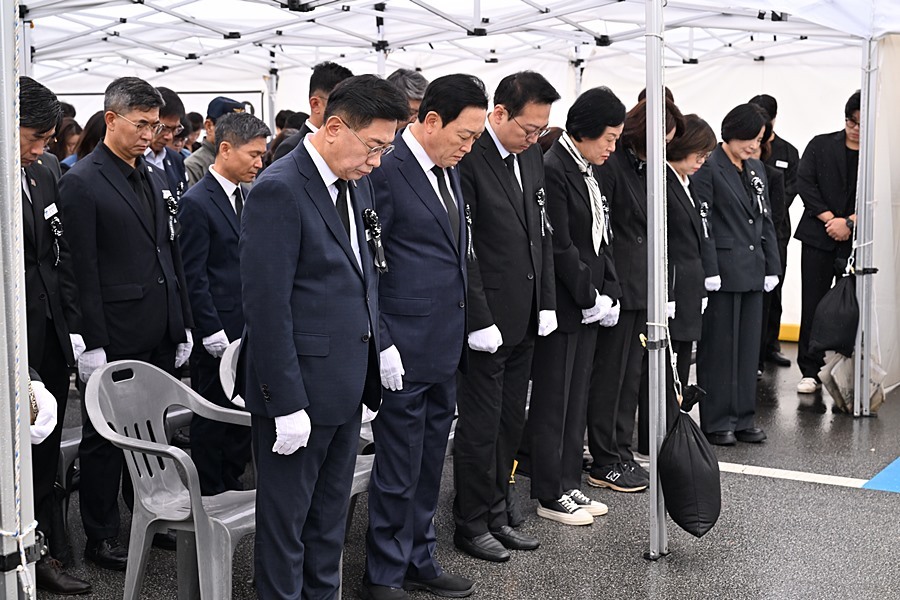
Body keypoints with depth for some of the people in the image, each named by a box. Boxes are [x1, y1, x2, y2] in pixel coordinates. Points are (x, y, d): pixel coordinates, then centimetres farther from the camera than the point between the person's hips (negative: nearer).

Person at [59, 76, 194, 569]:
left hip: (160, 334, 6)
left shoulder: (154, 177, 12)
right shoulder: (82, 182, -10)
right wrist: (92, 344, -16)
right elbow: (83, 270, -14)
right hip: (116, 338, -6)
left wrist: (183, 323, 13)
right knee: (106, 438, 7)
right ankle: (101, 538, 20)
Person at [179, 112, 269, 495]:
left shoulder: (248, 197, 11)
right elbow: (194, 276, -15)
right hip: (218, 332, -7)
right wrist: (211, 332, -17)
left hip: (249, 329, 8)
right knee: (212, 418, 4)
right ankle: (209, 495, 17)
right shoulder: (197, 203, -13)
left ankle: (233, 485, 27)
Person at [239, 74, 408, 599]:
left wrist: (377, 343, 8)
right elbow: (267, 305, -20)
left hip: (349, 380, 8)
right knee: (287, 516, 8)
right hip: (301, 385, -8)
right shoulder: (279, 190, -18)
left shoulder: (358, 184, 9)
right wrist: (286, 403, -20)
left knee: (331, 512, 20)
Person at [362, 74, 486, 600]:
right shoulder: (385, 170, -15)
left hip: (446, 348, 8)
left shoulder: (450, 171, 12)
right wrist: (382, 344, -17)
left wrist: (462, 330, 14)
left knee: (429, 466, 18)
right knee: (397, 472, 3)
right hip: (405, 351, -8)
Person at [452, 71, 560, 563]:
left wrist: (546, 302, 10)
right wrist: (479, 320, -18)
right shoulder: (468, 158, -16)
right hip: (487, 320, -8)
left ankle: (496, 513, 29)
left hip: (525, 319, 8)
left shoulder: (532, 155, 10)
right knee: (480, 426, 3)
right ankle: (471, 523, 18)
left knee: (509, 423, 16)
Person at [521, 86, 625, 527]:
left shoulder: (589, 173, 12)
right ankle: (550, 495, 12)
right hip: (562, 305, -9)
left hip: (589, 304, 9)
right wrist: (590, 296, -13)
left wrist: (608, 292, 4)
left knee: (576, 399, 14)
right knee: (552, 401, 2)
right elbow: (559, 246, -19)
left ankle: (569, 483, 24)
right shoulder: (552, 169, -16)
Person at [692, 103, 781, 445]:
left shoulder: (757, 170, 15)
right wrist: (709, 271, -17)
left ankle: (744, 418, 19)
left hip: (752, 273, 7)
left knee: (748, 346, 10)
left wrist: (772, 267, 11)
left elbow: (766, 222, 17)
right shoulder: (709, 168, -8)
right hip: (723, 272, -7)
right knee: (719, 348, 0)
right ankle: (716, 422, 10)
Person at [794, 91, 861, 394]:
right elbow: (805, 182, -1)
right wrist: (829, 219, -9)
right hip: (819, 236, 1)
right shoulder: (821, 145, 7)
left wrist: (849, 222, -13)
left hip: (858, 240, -1)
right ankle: (810, 371, 8)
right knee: (813, 304, 1)